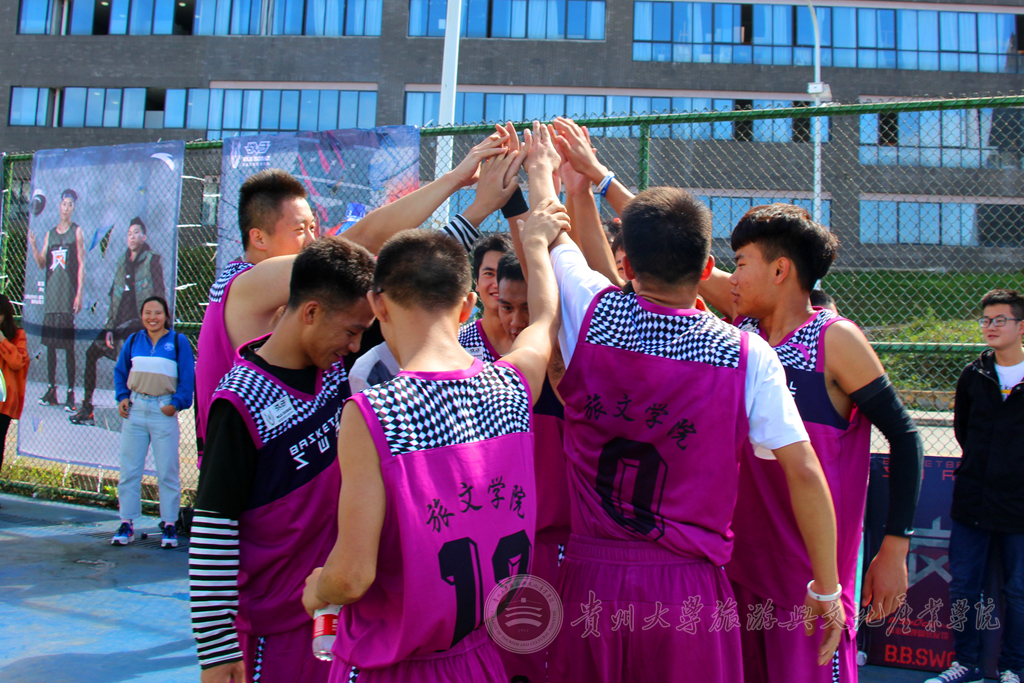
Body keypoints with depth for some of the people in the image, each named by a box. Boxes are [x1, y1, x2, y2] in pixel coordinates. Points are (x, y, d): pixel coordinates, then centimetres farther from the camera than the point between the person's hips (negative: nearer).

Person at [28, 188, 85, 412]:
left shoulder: (76, 232, 2)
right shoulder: (50, 234, 16)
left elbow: (81, 265, -3)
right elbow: (41, 264, 14)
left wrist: (79, 294, -11)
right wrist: (33, 246, -3)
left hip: (68, 296, -5)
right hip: (51, 295, 5)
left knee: (68, 346, -6)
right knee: (49, 343, 7)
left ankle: (71, 393, -3)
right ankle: (51, 389, 16)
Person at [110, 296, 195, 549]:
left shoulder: (178, 341, 0)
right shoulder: (133, 341, 9)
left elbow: (187, 377, 0)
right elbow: (120, 371, 18)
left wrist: (177, 403, -10)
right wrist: (122, 397, 5)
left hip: (164, 412, -3)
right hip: (135, 410, 3)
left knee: (167, 472, 0)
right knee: (129, 470, 6)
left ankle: (169, 526, 9)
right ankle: (126, 524, 16)